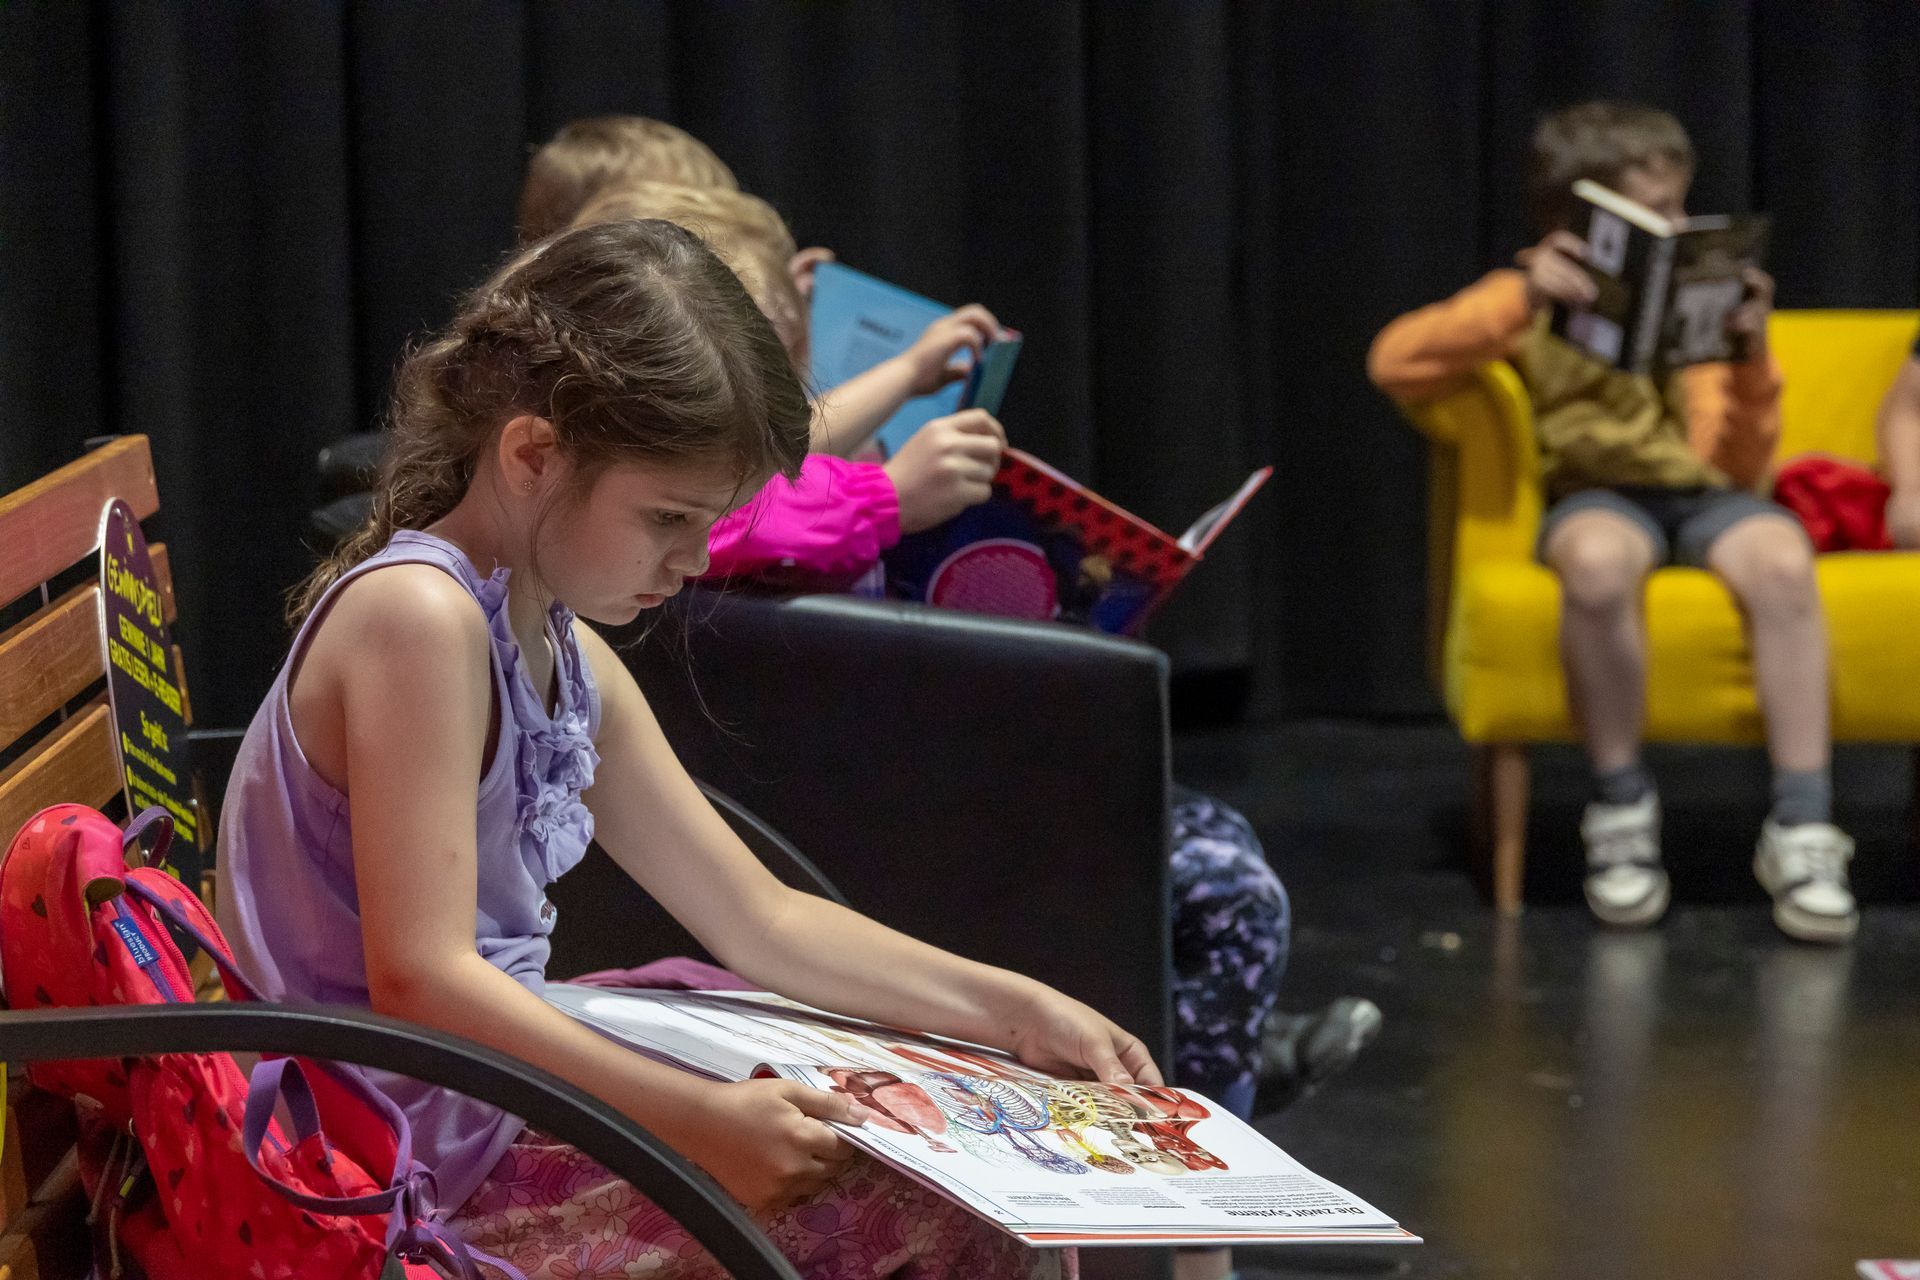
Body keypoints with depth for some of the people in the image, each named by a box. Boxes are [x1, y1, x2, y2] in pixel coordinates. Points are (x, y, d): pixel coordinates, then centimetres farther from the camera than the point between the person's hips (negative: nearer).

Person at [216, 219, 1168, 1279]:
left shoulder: (565, 662, 14)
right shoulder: (418, 615, -17)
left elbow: (762, 920, 19)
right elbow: (420, 980, -25)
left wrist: (1016, 1012, 11)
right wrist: (702, 1122, -29)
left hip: (500, 1135, 10)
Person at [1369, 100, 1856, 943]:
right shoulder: (1532, 303, 8)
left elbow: (1737, 468, 7)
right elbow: (1395, 363, -8)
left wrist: (1750, 364, -11)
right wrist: (1520, 300, -19)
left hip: (1697, 494, 2)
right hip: (1595, 497, -2)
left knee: (1781, 559, -35)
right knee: (1599, 560, -41)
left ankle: (1801, 831, -30)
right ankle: (1621, 810, -23)